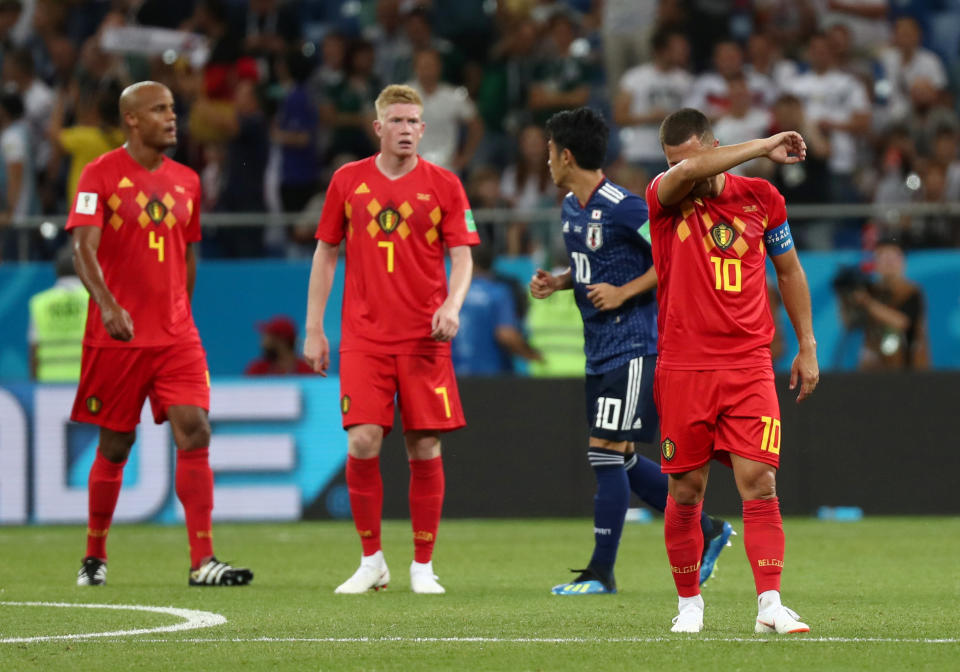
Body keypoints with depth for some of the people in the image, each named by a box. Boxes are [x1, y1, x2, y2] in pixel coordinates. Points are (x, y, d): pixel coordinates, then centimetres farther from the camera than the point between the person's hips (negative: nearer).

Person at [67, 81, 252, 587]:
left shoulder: (185, 181, 11)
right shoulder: (101, 175, -6)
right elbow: (83, 247, -16)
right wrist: (108, 305, -30)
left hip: (176, 336, 4)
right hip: (116, 334, -4)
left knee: (194, 432, -10)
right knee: (115, 445, 5)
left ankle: (202, 561, -12)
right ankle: (95, 557, 22)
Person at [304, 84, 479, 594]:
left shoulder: (443, 185, 3)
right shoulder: (348, 181, 6)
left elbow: (461, 256, 2)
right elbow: (325, 255, 12)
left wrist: (452, 305, -19)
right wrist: (314, 330, 7)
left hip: (425, 339, 0)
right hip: (364, 337, 0)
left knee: (425, 450, -1)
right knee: (363, 444, -11)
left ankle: (423, 566, 10)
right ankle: (371, 561, 4)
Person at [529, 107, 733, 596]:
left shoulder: (623, 207, -17)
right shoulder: (570, 207, 11)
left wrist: (624, 292, -19)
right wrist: (557, 281, 6)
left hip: (633, 347, -10)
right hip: (599, 349, 10)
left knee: (606, 453, -9)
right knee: (620, 460, 11)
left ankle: (601, 572, -4)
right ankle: (705, 530, 22)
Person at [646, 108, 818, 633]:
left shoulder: (760, 197, 6)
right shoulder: (663, 198, 0)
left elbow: (789, 269, 18)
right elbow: (687, 173, -25)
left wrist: (807, 346, 16)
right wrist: (765, 147, -19)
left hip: (749, 367, 1)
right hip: (683, 368, -1)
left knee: (759, 483, -10)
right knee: (686, 492, 3)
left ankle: (770, 604, -12)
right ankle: (689, 601, 18)